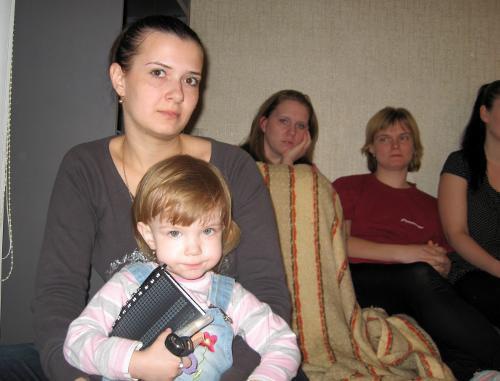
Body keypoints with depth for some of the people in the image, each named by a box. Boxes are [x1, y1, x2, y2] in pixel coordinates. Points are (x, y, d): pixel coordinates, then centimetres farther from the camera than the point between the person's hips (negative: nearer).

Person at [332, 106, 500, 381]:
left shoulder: (430, 205, 29)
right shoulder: (348, 188, 19)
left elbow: (444, 266, 26)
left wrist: (440, 263, -1)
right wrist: (403, 253, -11)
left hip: (411, 298, 4)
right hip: (358, 279, -3)